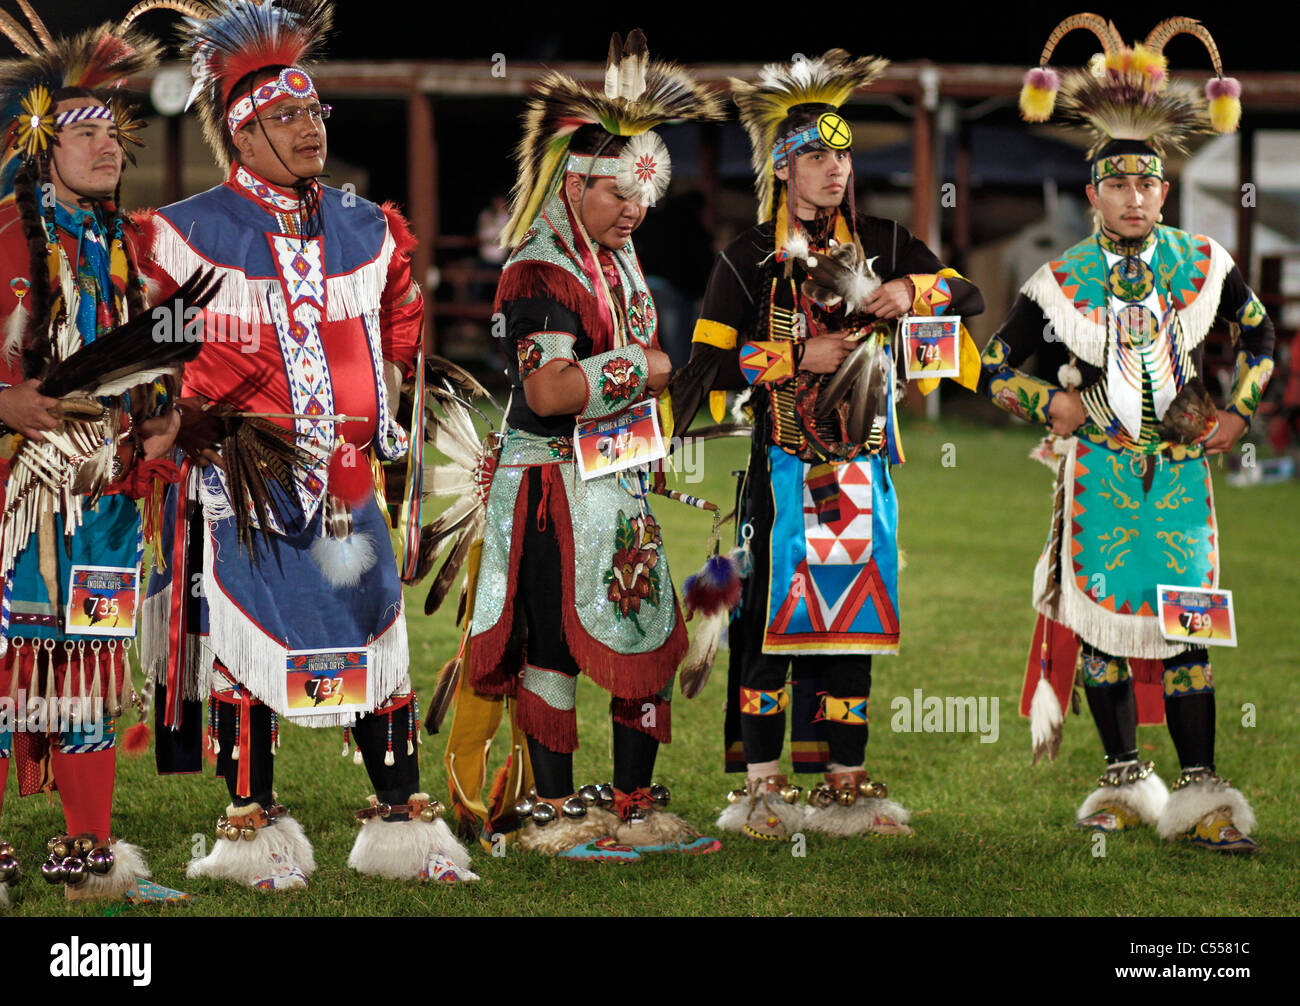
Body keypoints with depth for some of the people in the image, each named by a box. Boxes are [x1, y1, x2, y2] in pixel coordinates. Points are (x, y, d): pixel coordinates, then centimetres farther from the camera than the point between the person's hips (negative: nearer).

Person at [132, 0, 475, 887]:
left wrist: (380, 403, 14)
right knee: (245, 645, -1)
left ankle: (401, 819, 14)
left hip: (349, 476, 4)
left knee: (380, 640, 5)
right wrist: (216, 430, -4)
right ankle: (252, 829, 10)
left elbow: (401, 332, 24)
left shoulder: (369, 231, 10)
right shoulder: (187, 234, -5)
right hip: (243, 479, -4)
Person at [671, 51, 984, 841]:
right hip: (783, 467, -4)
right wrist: (799, 356, -16)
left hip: (861, 466, 4)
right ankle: (761, 786, 1)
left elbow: (972, 297, 7)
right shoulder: (750, 258, -1)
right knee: (773, 618, -5)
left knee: (854, 619, 6)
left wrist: (913, 290, -12)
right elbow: (711, 364, -8)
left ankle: (846, 784, 11)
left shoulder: (881, 244, 8)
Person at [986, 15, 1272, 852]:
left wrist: (1238, 413, 5)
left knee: (1185, 628, -3)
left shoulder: (1205, 265, 1)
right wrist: (1049, 404, -10)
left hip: (1182, 468, 0)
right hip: (1100, 472, 0)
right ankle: (1125, 780, 16)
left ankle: (1200, 792, 1)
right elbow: (997, 368, 7)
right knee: (1099, 620, 2)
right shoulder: (1061, 281, -2)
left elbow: (1260, 337, 17)